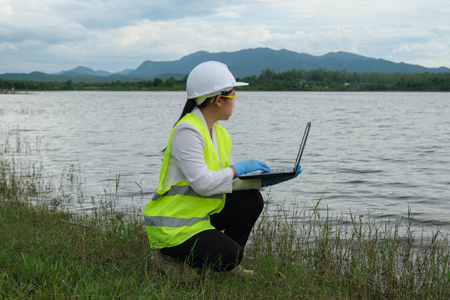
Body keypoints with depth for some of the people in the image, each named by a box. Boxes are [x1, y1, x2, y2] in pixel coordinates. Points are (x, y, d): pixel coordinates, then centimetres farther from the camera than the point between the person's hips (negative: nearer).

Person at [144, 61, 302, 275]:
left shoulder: (219, 133, 10)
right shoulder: (187, 131, -20)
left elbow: (225, 181, 8)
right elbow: (203, 183, -27)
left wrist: (264, 181, -3)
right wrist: (238, 168, -15)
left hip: (201, 215, 9)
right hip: (172, 226, -9)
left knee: (252, 200, 2)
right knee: (230, 254, -21)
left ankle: (228, 264, 12)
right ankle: (169, 257, -1)